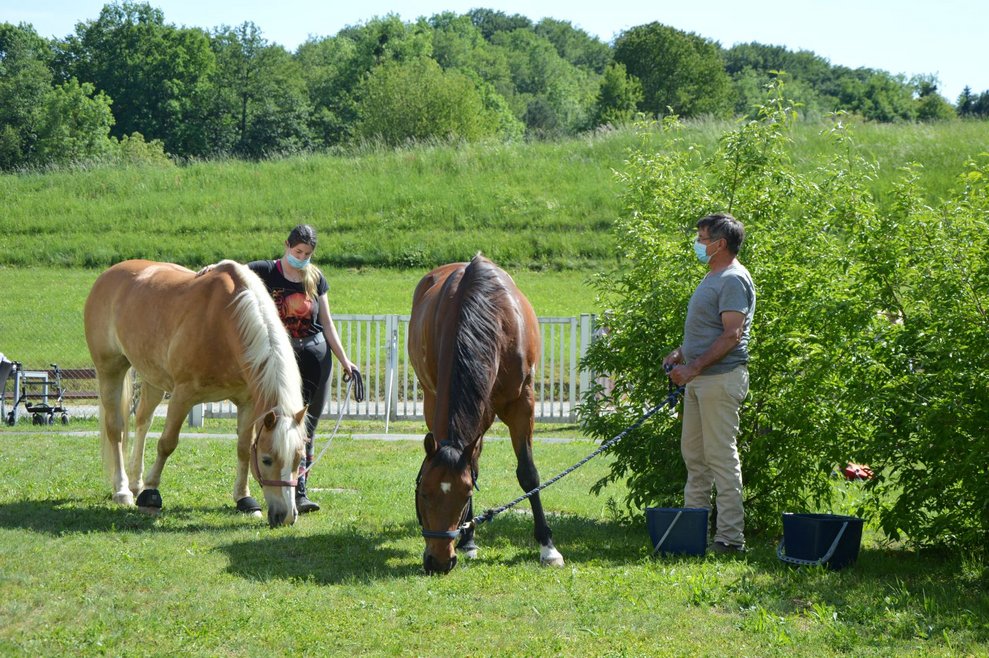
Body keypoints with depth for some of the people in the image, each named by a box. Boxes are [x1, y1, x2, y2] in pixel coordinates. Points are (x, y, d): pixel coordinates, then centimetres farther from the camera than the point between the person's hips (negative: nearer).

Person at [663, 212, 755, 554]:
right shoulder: (713, 277, 18)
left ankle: (730, 536, -7)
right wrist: (680, 354, 13)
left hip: (721, 376, -11)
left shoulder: (733, 280, -14)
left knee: (721, 456, -9)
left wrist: (695, 367, -22)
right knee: (693, 452, 13)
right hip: (699, 379, 11)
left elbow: (732, 335, -21)